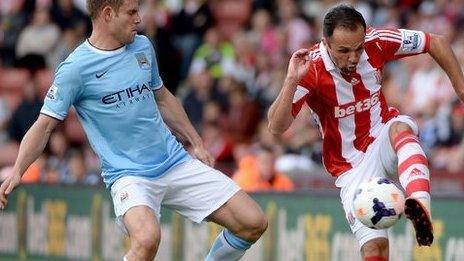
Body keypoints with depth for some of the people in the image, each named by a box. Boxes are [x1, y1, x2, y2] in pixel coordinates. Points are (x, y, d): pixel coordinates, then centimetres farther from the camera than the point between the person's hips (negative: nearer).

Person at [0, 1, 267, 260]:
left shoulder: (143, 47, 8)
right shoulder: (75, 68, -10)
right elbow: (45, 125, -10)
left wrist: (196, 143, 23)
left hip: (176, 161, 6)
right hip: (128, 175, -6)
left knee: (254, 223, -1)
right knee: (147, 238, -37)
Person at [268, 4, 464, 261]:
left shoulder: (376, 42, -14)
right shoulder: (310, 69, -21)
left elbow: (436, 43, 1)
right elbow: (276, 127, -27)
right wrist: (291, 81, -39)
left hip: (385, 137, 2)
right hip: (351, 165, -2)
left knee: (401, 127, -35)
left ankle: (422, 210, -55)